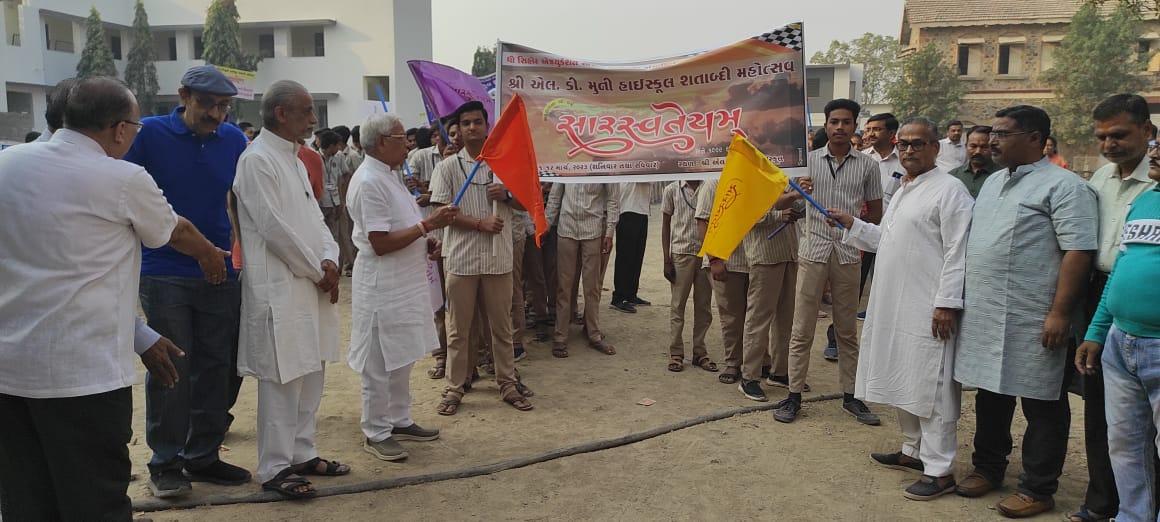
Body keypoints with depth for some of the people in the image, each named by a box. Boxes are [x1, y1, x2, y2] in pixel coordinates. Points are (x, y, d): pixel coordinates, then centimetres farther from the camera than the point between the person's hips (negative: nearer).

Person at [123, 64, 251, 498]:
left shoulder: (234, 140, 6)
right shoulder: (149, 134, -4)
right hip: (164, 273, -3)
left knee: (218, 367, 8)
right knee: (171, 369, 1)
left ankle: (203, 455, 23)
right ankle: (165, 462, 15)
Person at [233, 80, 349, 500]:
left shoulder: (293, 158, 16)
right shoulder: (257, 160, -12)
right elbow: (274, 228, -17)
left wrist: (330, 259, -1)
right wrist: (317, 271, -9)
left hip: (311, 284, 9)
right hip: (279, 287, -9)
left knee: (310, 373, 14)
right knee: (282, 379, -3)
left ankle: (302, 453, 27)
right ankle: (275, 469, 9)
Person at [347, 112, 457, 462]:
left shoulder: (387, 177, 13)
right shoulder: (369, 182, -19)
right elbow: (380, 243, -23)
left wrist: (425, 240, 7)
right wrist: (428, 225, -21)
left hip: (404, 283, 10)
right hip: (382, 285, -10)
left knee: (400, 359, 19)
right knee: (380, 364, 2)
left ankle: (399, 421, 32)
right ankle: (376, 433, 15)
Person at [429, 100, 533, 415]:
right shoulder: (448, 167, 1)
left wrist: (506, 195, -10)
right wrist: (480, 222, -16)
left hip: (498, 258, 2)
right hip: (461, 258, -2)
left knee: (502, 326, 10)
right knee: (458, 328, 6)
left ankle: (508, 385, 22)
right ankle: (455, 388, 17)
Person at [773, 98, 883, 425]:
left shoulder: (868, 166, 4)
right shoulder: (808, 160, 4)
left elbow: (875, 213, 10)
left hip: (848, 254, 1)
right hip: (813, 251, -1)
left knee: (847, 330, 11)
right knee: (802, 329, 2)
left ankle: (851, 395, 22)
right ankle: (794, 395, 11)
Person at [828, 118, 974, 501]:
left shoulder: (949, 190, -10)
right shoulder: (902, 191, 18)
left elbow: (958, 252, -16)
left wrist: (947, 303, -19)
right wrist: (852, 225, 15)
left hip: (928, 310, -9)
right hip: (894, 305, 9)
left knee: (931, 388, -3)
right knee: (902, 381, 17)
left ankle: (939, 470, 6)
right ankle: (913, 451, 32)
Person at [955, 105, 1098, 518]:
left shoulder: (1063, 186, -10)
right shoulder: (993, 181, 15)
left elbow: (1078, 252, -16)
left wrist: (1060, 313, -20)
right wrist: (959, 300, 17)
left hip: (1032, 322, -8)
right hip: (985, 316, 8)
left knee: (1042, 406, 5)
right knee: (990, 396, 18)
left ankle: (1038, 490, 17)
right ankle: (988, 468, 33)